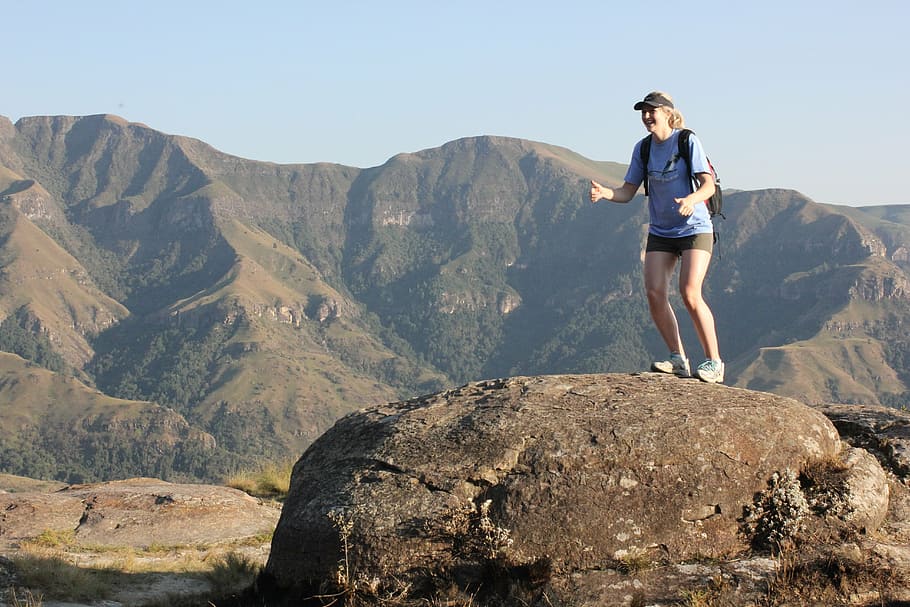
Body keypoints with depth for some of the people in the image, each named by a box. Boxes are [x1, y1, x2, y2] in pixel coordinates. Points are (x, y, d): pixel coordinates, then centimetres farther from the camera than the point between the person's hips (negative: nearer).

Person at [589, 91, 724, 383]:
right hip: (660, 233, 5)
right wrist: (604, 192, -16)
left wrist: (691, 200, -36)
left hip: (695, 229, -5)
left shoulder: (688, 141, -10)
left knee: (690, 294, -18)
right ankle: (678, 359, 4)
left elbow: (709, 185, -15)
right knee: (654, 293, -9)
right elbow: (628, 191, 5)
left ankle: (714, 362, -7)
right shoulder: (643, 148, 5)